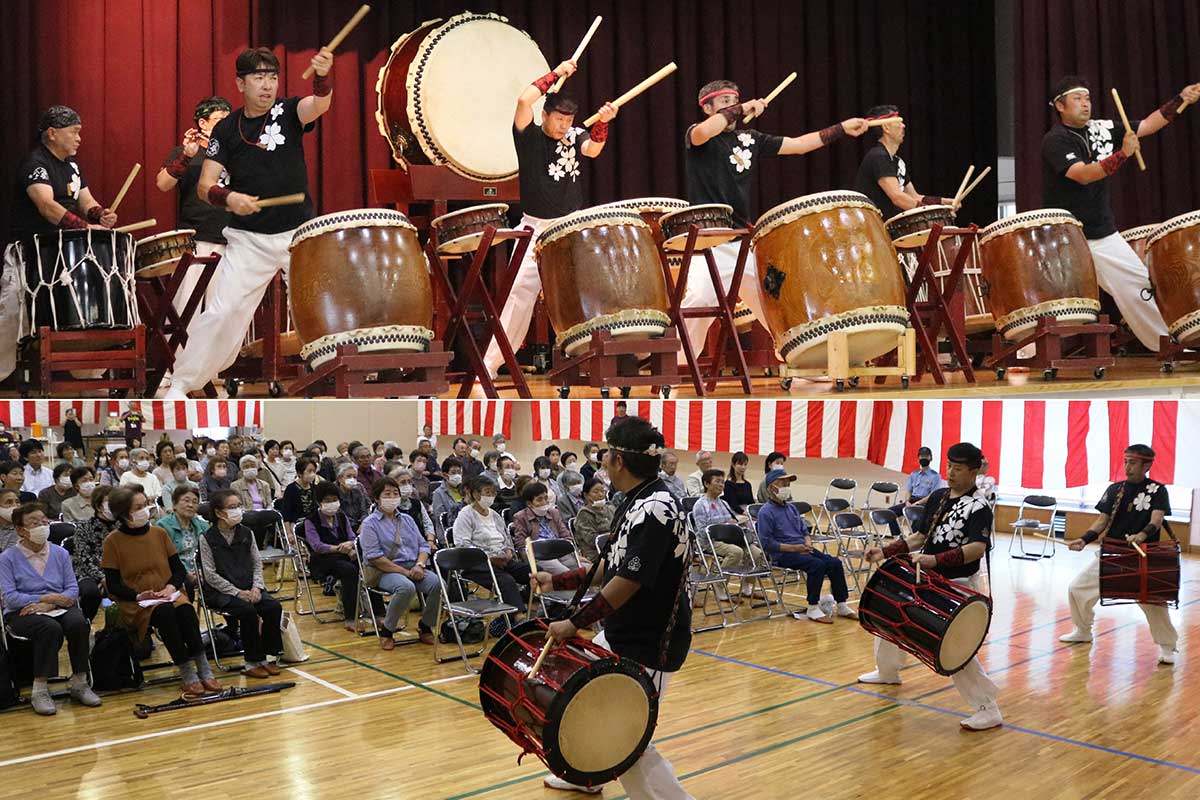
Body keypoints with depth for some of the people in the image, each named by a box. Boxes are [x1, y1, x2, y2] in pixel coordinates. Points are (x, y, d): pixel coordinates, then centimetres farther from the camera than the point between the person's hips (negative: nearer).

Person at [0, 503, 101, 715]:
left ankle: (79, 683, -16)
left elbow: (73, 589, 4)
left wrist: (49, 604, -15)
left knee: (78, 623, -31)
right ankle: (39, 690, -25)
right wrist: (47, 597, -17)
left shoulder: (60, 553, 11)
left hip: (59, 607, 3)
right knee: (51, 628, -35)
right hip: (22, 612, -3)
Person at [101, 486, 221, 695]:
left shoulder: (159, 533, 9)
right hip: (134, 603, -3)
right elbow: (113, 584, -3)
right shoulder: (113, 541, -1)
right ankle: (186, 672, -29)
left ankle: (203, 668, -29)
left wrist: (171, 587, -9)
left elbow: (179, 569, 11)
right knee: (164, 612, -35)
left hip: (167, 595, 3)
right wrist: (138, 596, -18)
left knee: (186, 609, -32)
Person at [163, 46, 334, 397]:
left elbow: (319, 104, -25)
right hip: (249, 240, 0)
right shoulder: (227, 129, 1)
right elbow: (205, 185, -3)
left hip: (299, 234, 0)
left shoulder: (288, 111, -1)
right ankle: (180, 384, 11)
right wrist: (227, 197, -25)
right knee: (222, 312, -4)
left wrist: (322, 77, -46)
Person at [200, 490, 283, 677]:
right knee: (248, 610, -30)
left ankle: (269, 657, -7)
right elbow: (210, 575, -9)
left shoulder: (246, 533, 9)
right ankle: (252, 663, -17)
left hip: (248, 587, 5)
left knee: (274, 606, -20)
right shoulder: (207, 538, -5)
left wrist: (256, 587, -6)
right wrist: (237, 592, -16)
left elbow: (257, 563, 11)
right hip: (220, 591, -5)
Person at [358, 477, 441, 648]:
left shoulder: (407, 519, 20)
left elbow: (423, 545, 15)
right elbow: (375, 557, -11)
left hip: (413, 567, 5)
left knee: (437, 583, -24)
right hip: (384, 571, -5)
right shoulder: (370, 523, 1)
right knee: (406, 587, -37)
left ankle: (425, 627, -1)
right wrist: (405, 572, -15)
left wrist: (419, 565, -7)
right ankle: (386, 630, -13)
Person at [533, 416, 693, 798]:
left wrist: (575, 623, -21)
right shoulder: (635, 502, 6)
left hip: (648, 647, -10)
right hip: (618, 633, 10)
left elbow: (628, 582, -27)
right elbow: (611, 565, 14)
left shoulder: (656, 510, -25)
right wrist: (557, 580, 14)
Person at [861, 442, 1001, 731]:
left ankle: (987, 709, -2)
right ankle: (887, 671, 42)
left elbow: (977, 548, -33)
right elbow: (920, 536, 9)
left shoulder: (979, 508, -18)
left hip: (957, 585, -8)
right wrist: (885, 552, -2)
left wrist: (935, 559, -45)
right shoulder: (938, 497, 5)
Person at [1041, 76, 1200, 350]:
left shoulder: (1102, 129, 5)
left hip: (1103, 235, 6)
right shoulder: (1054, 140, -14)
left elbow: (1148, 125, 12)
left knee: (1140, 285, 10)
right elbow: (1083, 175, -26)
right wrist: (1123, 154, -35)